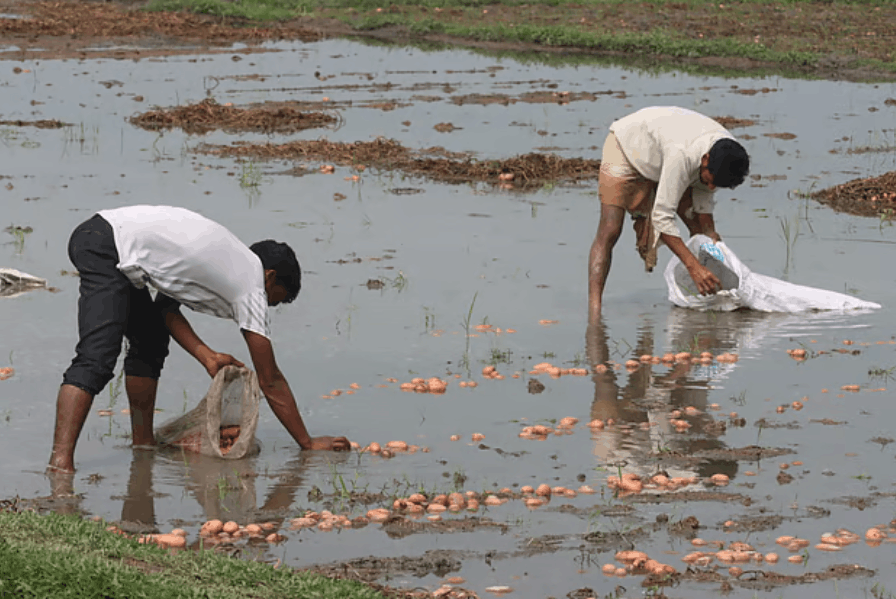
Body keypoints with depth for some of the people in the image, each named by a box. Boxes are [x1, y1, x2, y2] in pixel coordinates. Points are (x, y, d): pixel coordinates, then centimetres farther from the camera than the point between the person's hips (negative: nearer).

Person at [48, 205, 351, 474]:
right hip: (109, 251, -10)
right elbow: (270, 381, 5)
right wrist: (308, 443, 11)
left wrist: (208, 357, 17)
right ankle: (60, 462, -33)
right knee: (96, 360, -20)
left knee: (151, 343, 23)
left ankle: (142, 445, 27)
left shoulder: (229, 258, 25)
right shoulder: (250, 287, 2)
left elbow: (165, 307, 24)